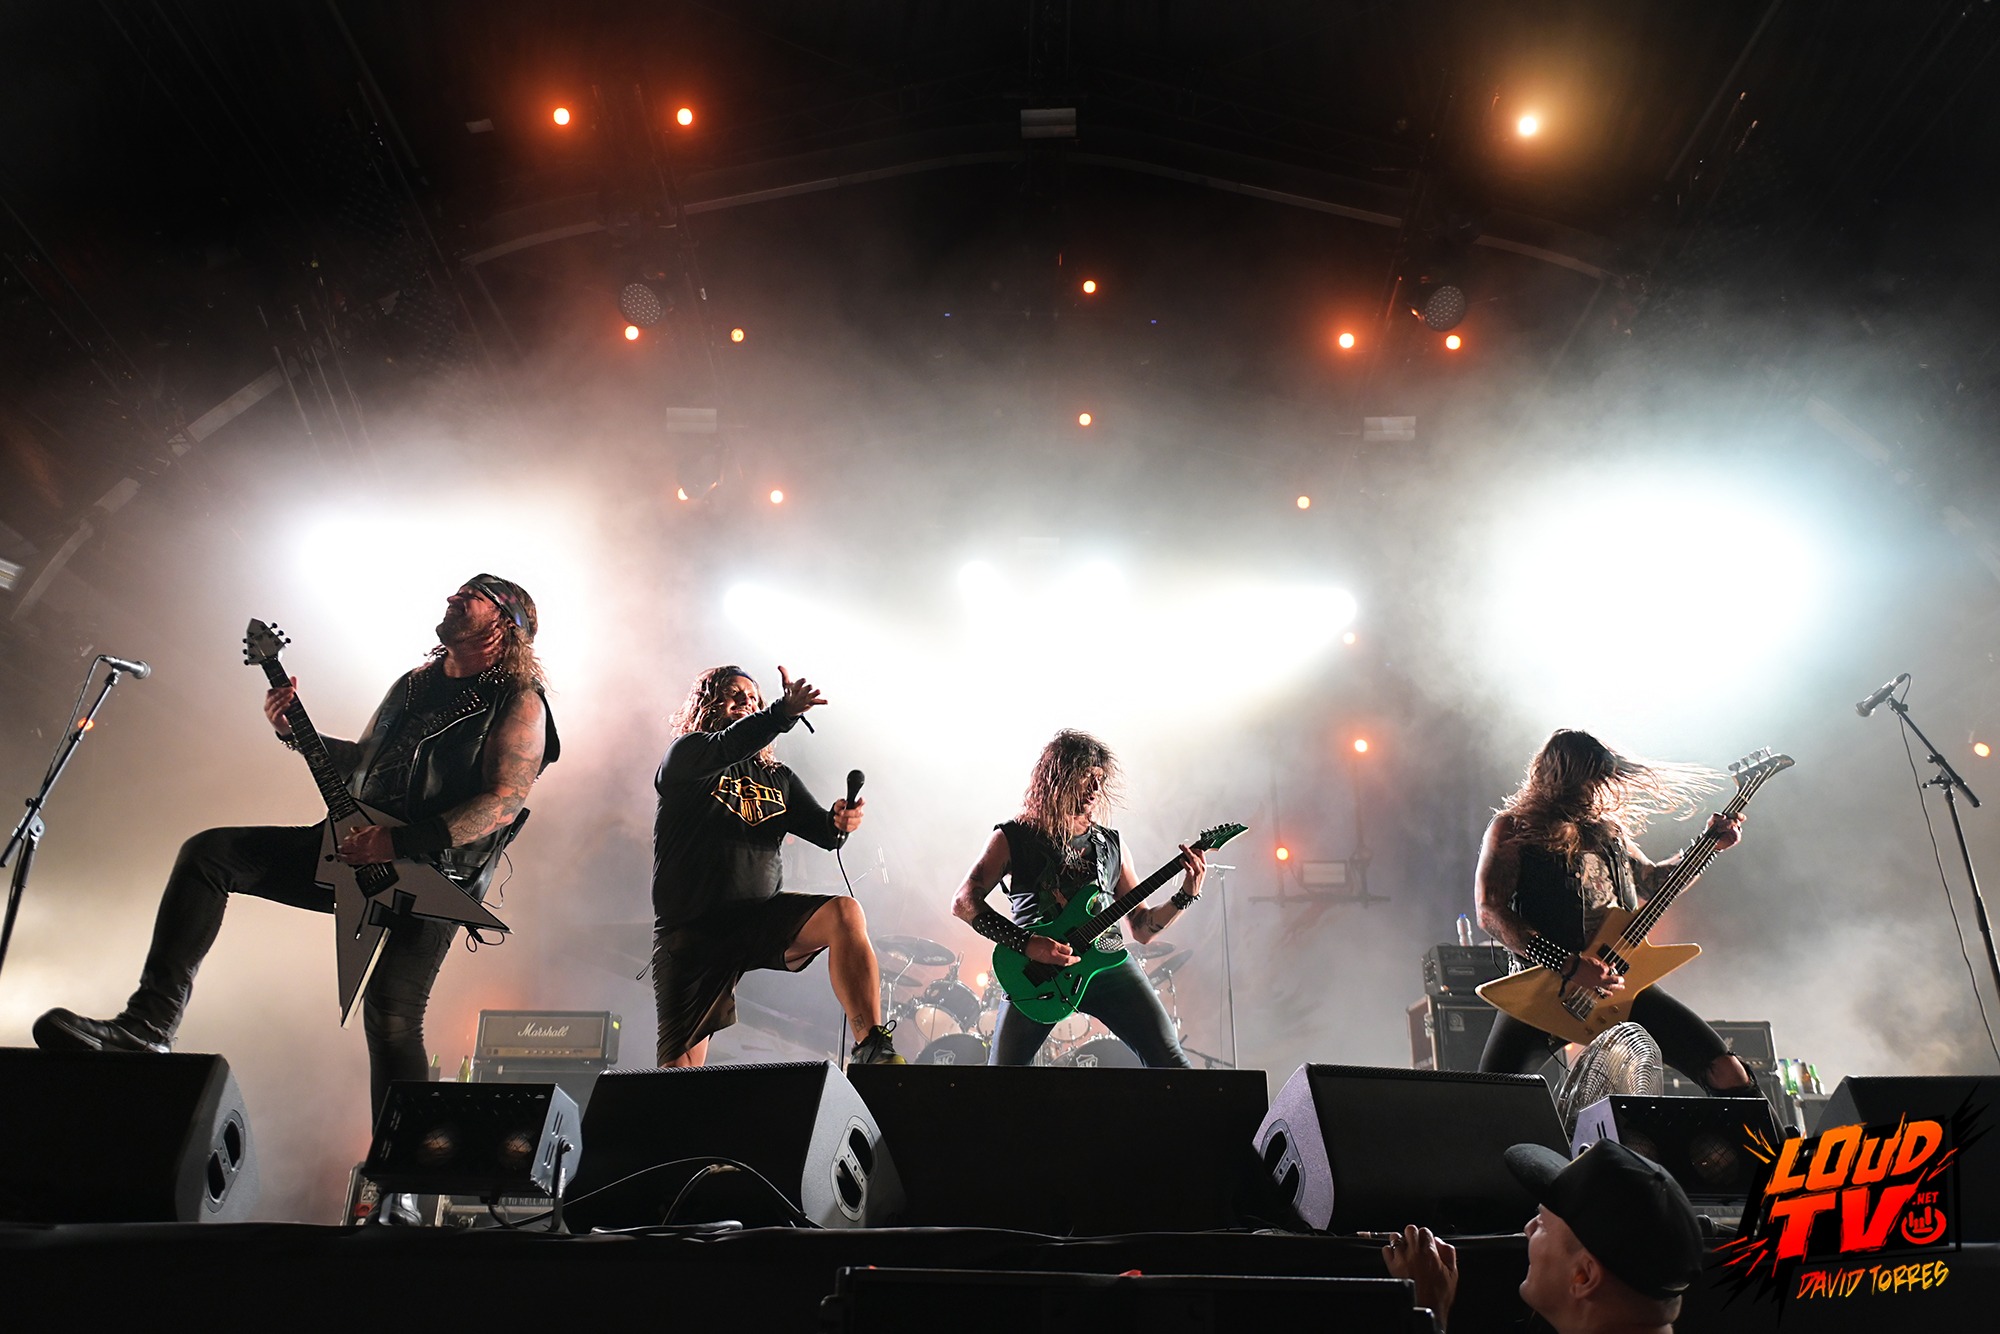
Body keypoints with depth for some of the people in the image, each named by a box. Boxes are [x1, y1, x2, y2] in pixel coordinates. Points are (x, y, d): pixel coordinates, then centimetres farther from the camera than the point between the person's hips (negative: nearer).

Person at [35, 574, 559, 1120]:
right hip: (358, 848, 8)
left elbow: (504, 802, -20)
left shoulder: (519, 701, -8)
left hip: (435, 875, -7)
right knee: (208, 853, -4)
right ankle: (149, 1024, -7)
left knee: (392, 1017, -19)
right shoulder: (413, 684, 17)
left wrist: (398, 842, -25)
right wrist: (295, 731, 12)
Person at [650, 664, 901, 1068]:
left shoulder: (777, 777, 16)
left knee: (844, 912, -24)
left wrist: (839, 822, -19)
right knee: (681, 1064, -4)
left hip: (762, 915, 3)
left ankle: (872, 1049, -30)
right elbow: (725, 748, -22)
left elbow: (823, 832, 6)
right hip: (692, 929, -3)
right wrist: (785, 712, -38)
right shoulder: (684, 755, 1)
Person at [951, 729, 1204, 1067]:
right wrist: (1027, 944, -13)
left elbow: (1142, 928, 20)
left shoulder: (1111, 845, 18)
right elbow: (963, 902, -2)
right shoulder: (1014, 838, 7)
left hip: (1107, 962, 3)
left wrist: (1187, 895, 2)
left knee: (1170, 1060, -9)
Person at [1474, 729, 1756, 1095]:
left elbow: (1652, 882, 36)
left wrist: (1710, 845, 23)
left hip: (1618, 983, 6)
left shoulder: (1609, 831, 19)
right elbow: (1490, 911, -12)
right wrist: (1568, 965, -20)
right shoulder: (1513, 829, -1)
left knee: (1727, 1074, -3)